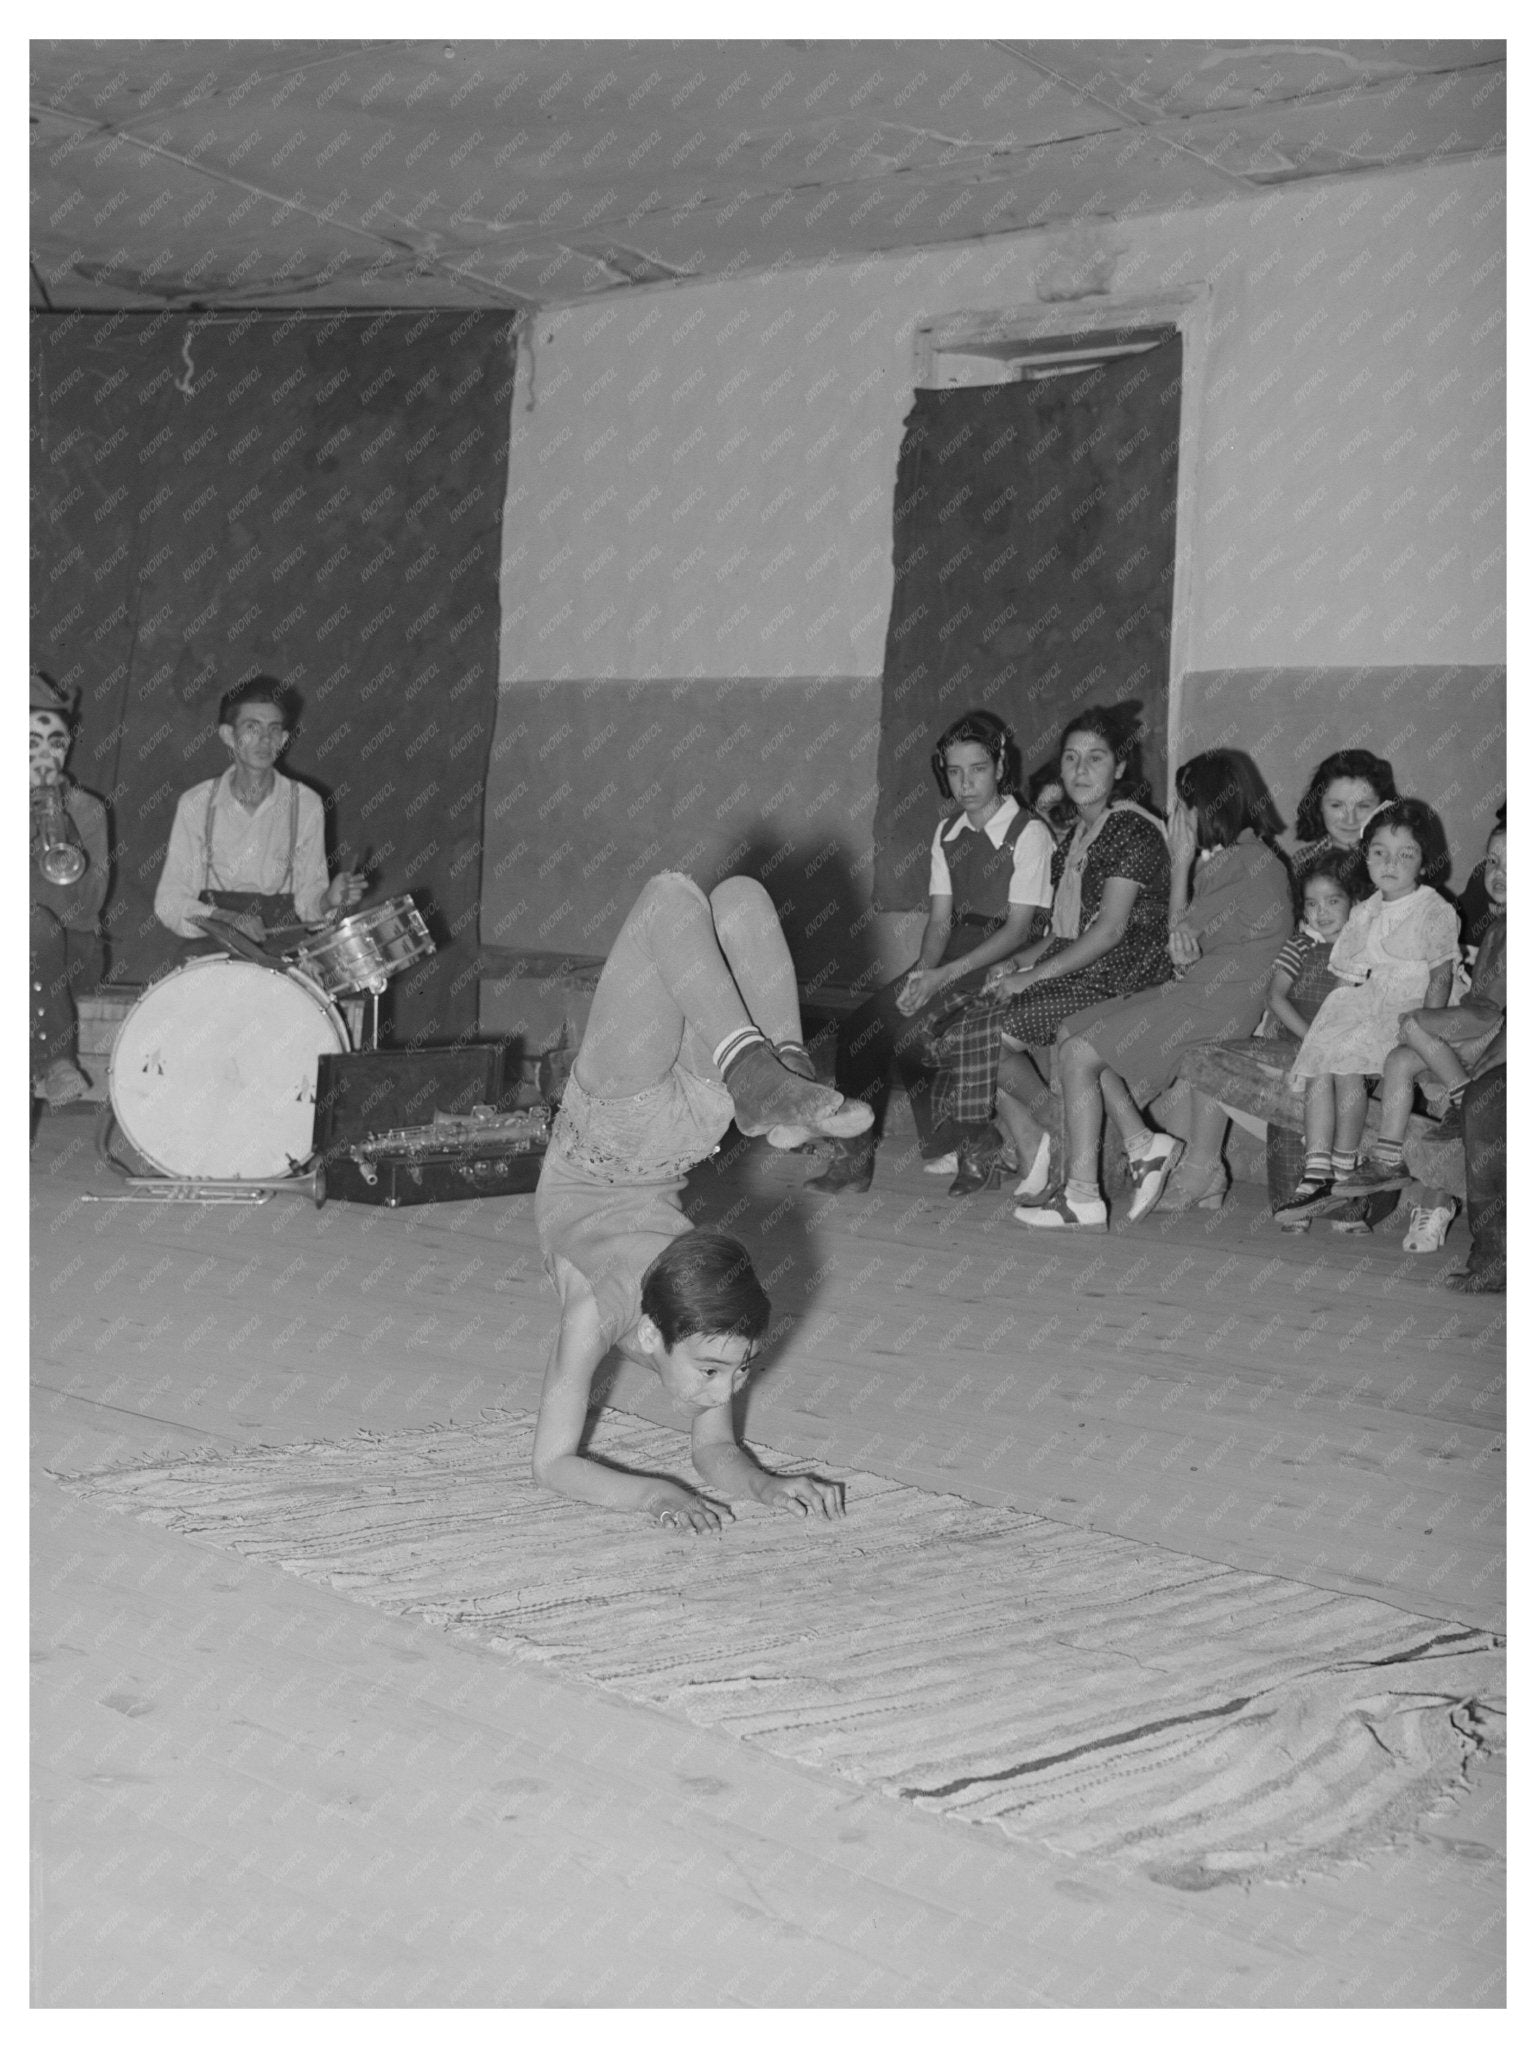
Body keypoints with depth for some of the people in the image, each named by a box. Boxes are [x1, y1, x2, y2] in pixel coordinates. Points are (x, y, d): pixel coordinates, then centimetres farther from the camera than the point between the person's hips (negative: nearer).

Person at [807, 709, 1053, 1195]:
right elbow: (940, 920, 9)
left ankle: (948, 1148, -4)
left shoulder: (1029, 833, -8)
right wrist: (922, 973, -13)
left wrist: (944, 975, -21)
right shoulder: (948, 835, 13)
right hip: (950, 957, 6)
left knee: (909, 1029, -26)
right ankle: (854, 1156, -8)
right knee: (859, 1027, -14)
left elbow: (1018, 928, -13)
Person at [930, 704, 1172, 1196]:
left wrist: (1035, 974, -16)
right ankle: (1032, 1156, -9)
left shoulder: (1135, 832, -11)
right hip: (1074, 971, 8)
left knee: (990, 1032, -19)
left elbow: (1111, 930, -17)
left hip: (1118, 981, -8)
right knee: (979, 1018, -12)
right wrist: (1024, 959, 3)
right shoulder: (1078, 833, 18)